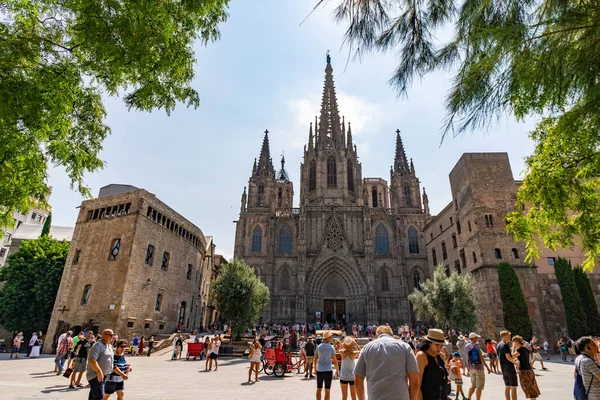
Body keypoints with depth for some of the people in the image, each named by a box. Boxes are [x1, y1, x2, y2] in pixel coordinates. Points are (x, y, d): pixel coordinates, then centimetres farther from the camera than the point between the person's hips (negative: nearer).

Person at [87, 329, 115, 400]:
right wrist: (99, 371, -30)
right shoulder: (98, 345, -15)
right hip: (96, 376, -9)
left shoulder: (109, 346, 15)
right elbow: (92, 359, -26)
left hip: (103, 376, 9)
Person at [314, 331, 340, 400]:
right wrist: (337, 370, 4)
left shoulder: (318, 347, 1)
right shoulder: (331, 348, -9)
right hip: (328, 370, -3)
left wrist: (315, 369, 18)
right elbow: (335, 361, -8)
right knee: (327, 390, 5)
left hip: (319, 370, 4)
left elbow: (315, 359, 7)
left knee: (319, 389, 15)